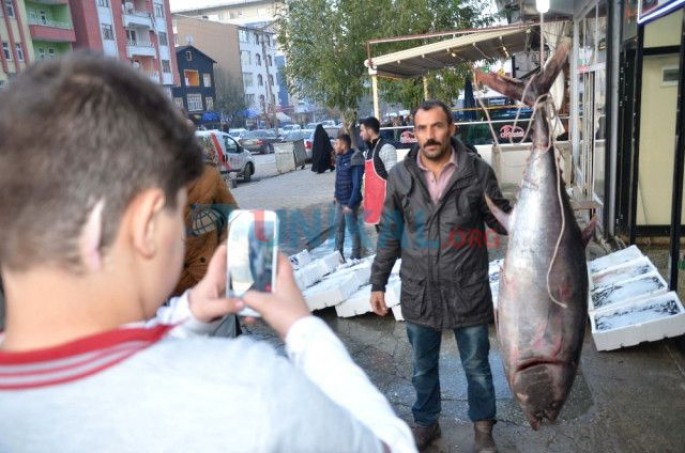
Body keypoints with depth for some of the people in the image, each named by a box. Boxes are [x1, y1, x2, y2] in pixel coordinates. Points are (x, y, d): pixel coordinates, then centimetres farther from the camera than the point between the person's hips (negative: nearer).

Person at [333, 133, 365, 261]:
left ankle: (356, 256, 16)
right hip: (339, 201, 8)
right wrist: (336, 195, 13)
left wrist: (351, 204, -20)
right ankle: (338, 253, 31)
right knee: (338, 227, 17)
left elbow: (357, 185, -20)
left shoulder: (355, 160, -19)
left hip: (349, 202, -8)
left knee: (352, 229, 3)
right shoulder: (340, 158, 7)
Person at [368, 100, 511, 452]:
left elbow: (501, 220, 1)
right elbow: (389, 235, 3)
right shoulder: (400, 177, -4)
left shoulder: (478, 171, -9)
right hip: (419, 293, 2)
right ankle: (425, 423, 44)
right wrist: (378, 283, 4)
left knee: (477, 366, 17)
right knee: (423, 368, 19)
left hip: (468, 292, -1)